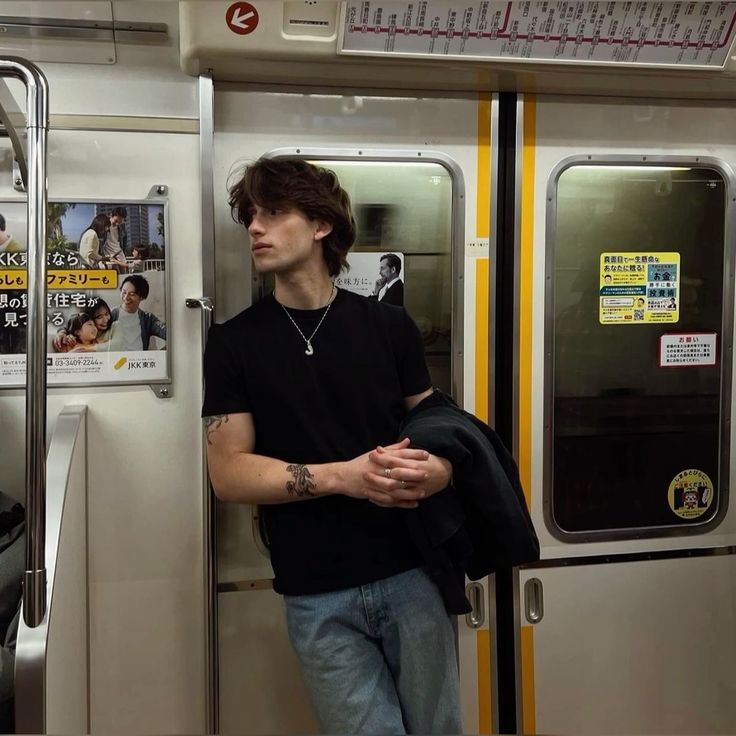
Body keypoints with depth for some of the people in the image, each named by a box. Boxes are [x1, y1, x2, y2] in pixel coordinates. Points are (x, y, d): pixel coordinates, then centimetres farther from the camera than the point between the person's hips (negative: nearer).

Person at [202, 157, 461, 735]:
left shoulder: (389, 325, 3)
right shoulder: (235, 342, 0)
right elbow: (229, 473, -5)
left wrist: (440, 469, -14)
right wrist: (342, 476, -18)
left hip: (413, 572, 2)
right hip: (319, 596, -1)